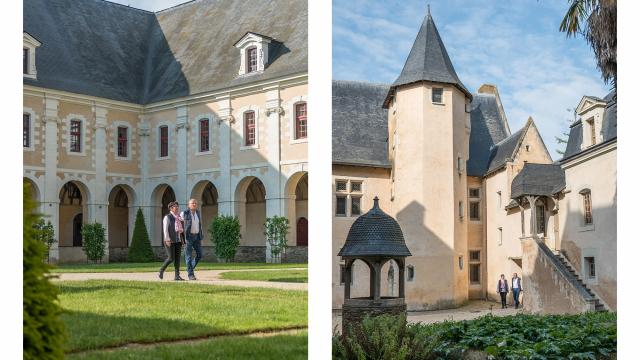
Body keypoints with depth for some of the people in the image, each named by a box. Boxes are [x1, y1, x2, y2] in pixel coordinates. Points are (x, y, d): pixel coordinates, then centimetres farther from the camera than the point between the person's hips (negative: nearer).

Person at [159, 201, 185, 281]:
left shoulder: (179, 217, 14)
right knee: (171, 258, -9)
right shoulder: (167, 217, -6)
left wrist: (182, 239, 11)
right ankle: (161, 271, 12)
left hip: (178, 240, 6)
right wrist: (167, 239, -21)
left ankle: (177, 276, 0)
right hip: (170, 240, -6)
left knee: (177, 258, 0)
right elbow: (165, 229, -12)